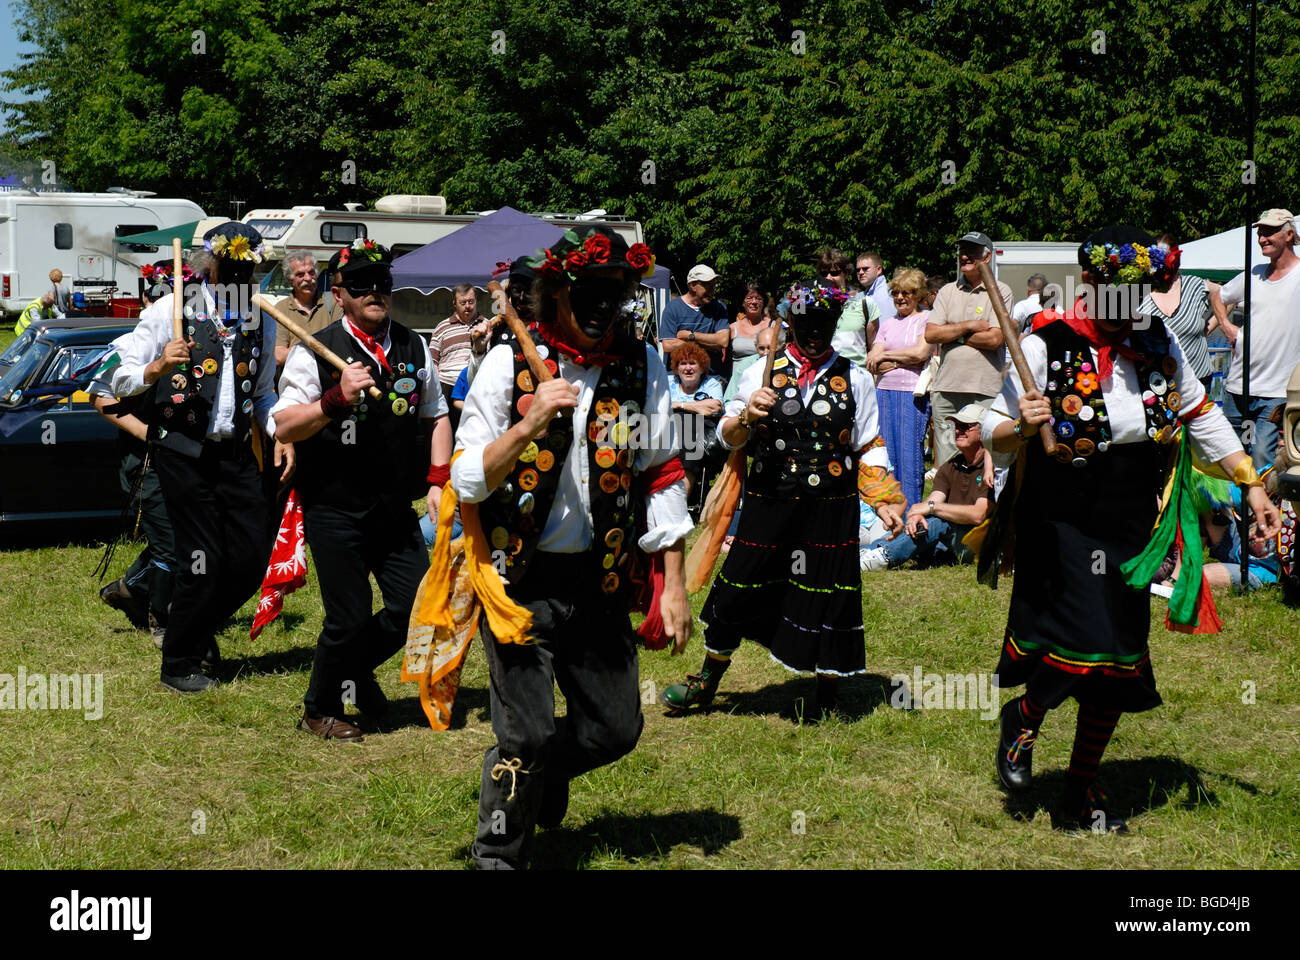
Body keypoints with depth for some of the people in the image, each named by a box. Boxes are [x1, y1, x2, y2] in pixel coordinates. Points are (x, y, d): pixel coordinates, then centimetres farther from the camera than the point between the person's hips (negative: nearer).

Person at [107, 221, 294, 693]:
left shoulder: (263, 322, 11)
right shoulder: (171, 311, -4)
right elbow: (120, 379, -6)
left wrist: (281, 434, 7)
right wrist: (157, 369, -26)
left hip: (239, 454, 5)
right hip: (185, 455, -5)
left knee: (252, 558, 3)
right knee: (202, 561, -4)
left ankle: (199, 627, 31)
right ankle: (179, 664, 15)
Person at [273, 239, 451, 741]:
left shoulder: (415, 348, 9)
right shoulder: (314, 352, -7)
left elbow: (436, 416, 20)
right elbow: (285, 426, -12)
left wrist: (437, 481, 9)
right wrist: (338, 397, -25)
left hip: (397, 509, 5)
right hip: (335, 509, -5)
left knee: (416, 607, 2)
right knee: (349, 619, -2)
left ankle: (356, 669, 31)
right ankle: (320, 709, 23)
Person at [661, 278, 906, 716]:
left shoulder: (854, 379, 5)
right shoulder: (763, 373, 4)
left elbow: (869, 447, 9)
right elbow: (728, 437, 4)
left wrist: (884, 501, -1)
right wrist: (747, 415, -17)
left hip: (832, 511, 0)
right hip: (768, 504, 0)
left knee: (828, 596, 3)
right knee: (738, 590, 5)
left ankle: (826, 694, 23)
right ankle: (708, 680, 27)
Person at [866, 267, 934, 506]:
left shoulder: (927, 319, 3)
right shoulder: (888, 323, 17)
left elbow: (920, 353, -11)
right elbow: (871, 363, 8)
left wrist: (885, 356, -2)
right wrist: (903, 361, -7)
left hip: (913, 392, -5)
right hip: (884, 390, 5)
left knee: (910, 453, -5)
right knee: (886, 452, 4)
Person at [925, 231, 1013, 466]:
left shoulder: (1000, 291, 2)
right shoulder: (948, 291, 15)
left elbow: (994, 339, -10)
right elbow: (930, 334, 3)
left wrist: (951, 334, -3)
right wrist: (969, 326, -5)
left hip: (984, 392, -4)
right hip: (946, 389, 4)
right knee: (946, 464, 5)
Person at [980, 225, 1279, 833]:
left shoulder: (1160, 346, 6)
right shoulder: (1046, 348, -9)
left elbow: (1201, 418, 19)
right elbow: (995, 440, -5)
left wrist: (1251, 485, 17)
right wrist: (1021, 427, -27)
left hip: (1132, 539, 5)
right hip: (1059, 531, -5)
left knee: (1115, 671, 7)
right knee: (1071, 660, -16)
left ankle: (1082, 793, 26)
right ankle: (1024, 717, 20)